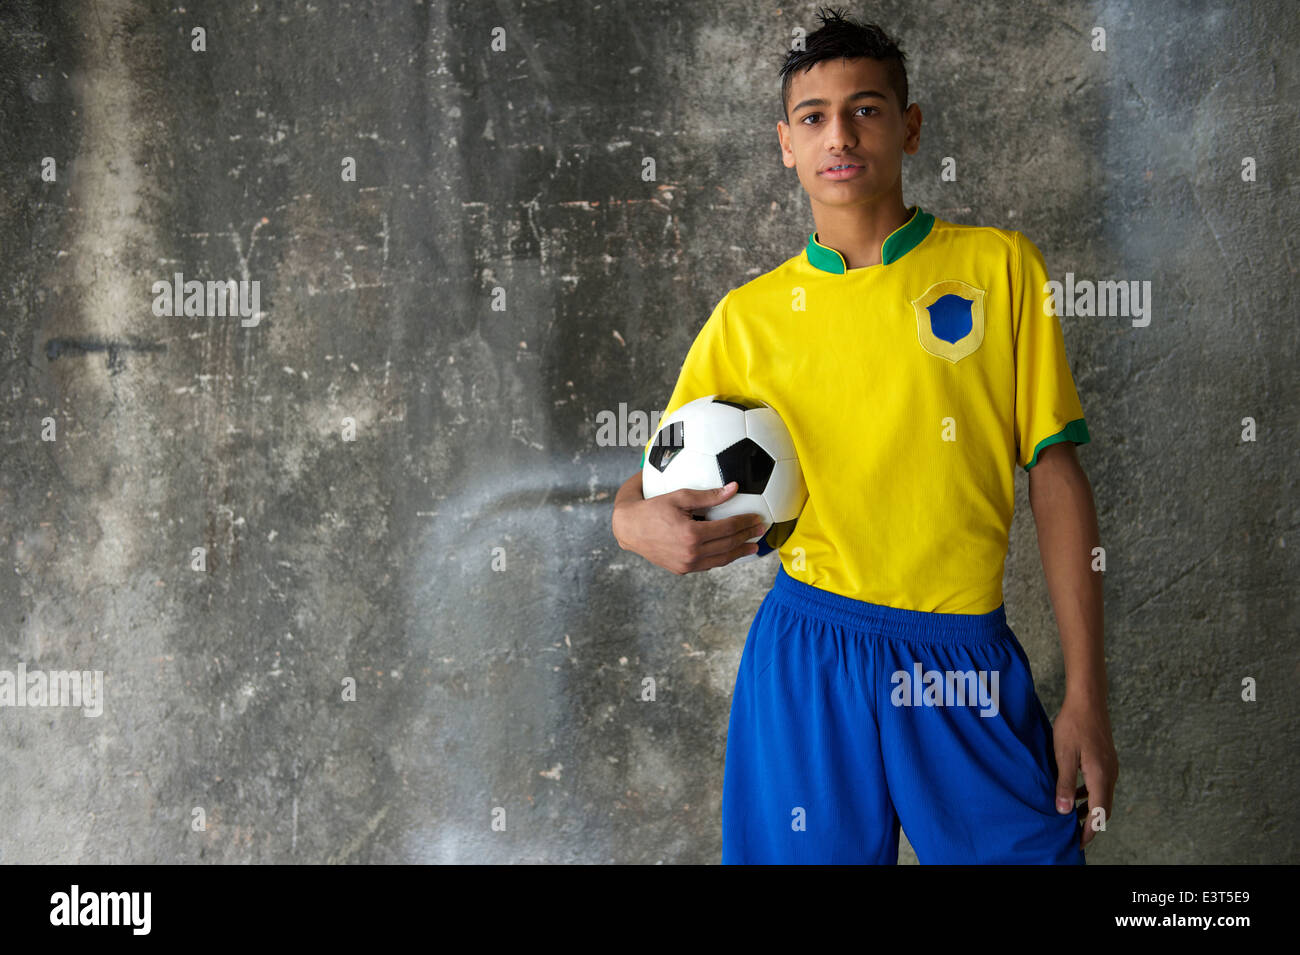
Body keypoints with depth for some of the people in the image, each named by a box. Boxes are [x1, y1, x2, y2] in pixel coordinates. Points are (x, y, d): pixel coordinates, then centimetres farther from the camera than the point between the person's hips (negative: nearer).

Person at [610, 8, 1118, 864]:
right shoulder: (749, 315, 6)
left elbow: (1057, 478, 2)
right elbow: (657, 482, 11)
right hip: (808, 664, 1)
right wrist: (637, 522, -15)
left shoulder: (998, 266, 3)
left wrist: (1087, 697, -2)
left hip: (970, 665, 0)